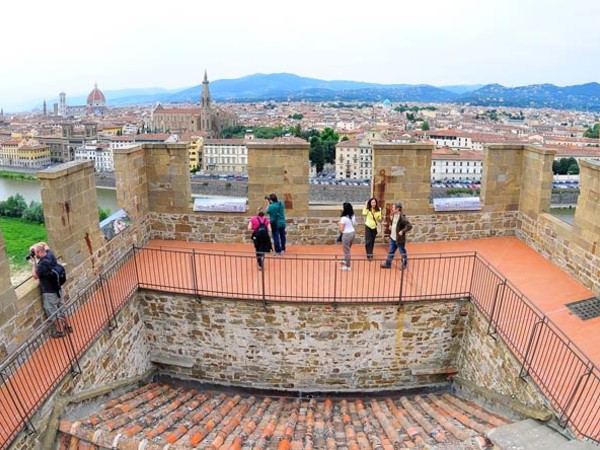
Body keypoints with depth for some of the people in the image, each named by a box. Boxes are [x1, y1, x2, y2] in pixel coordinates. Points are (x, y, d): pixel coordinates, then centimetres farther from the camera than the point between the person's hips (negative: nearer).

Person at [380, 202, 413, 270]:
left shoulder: (402, 218, -25)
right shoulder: (393, 216, 1)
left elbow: (409, 226, -28)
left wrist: (402, 231, -27)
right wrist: (391, 227, 6)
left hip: (399, 239, -8)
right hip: (392, 238, 8)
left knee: (402, 253, 12)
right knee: (391, 252, 17)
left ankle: (404, 264, 31)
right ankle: (388, 264, 29)